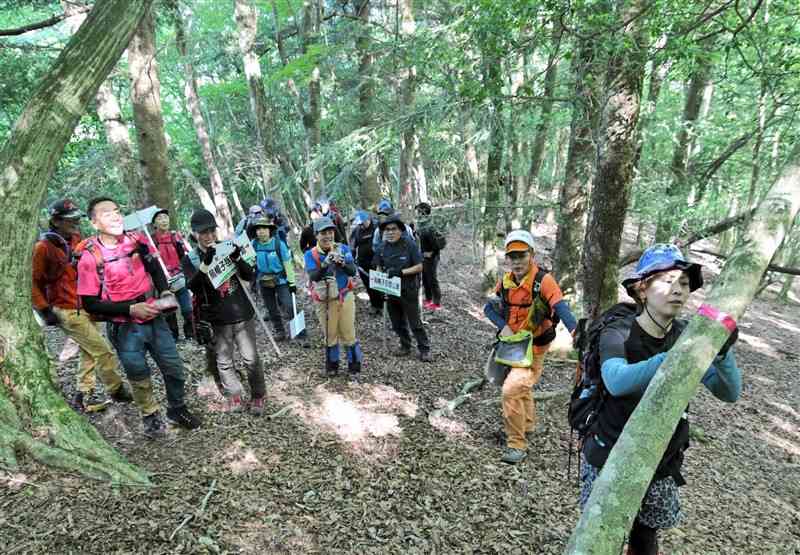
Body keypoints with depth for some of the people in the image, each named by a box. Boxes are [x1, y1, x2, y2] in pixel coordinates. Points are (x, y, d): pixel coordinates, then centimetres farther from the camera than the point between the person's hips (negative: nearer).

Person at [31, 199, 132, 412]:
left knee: (89, 351, 15)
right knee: (103, 351, -5)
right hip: (68, 312, -7)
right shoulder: (43, 247, -14)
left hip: (86, 306, 7)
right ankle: (118, 391, 11)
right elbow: (32, 282, -11)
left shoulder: (77, 239, 6)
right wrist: (45, 310, -15)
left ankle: (84, 395, 28)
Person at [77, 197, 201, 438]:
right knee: (139, 376, 11)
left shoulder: (137, 241, -2)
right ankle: (150, 416, 36)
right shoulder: (90, 257, -14)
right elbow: (90, 304, -12)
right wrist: (130, 309, -20)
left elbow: (155, 269, 13)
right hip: (126, 328, -3)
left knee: (174, 367, 10)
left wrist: (165, 293, -5)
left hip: (154, 318, 4)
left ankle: (177, 409, 35)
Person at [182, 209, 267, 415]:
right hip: (216, 320, 0)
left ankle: (257, 396, 20)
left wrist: (237, 258, -20)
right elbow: (193, 286, -17)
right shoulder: (190, 258, 0)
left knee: (251, 358, 5)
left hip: (242, 314, 0)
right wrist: (206, 262, -31)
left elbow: (249, 276, -3)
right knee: (223, 362, 7)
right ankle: (234, 396, 24)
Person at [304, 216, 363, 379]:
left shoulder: (343, 249, -6)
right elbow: (314, 277, -21)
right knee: (329, 335, 16)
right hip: (324, 301, 0)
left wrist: (341, 262, -34)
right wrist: (325, 264, -39)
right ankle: (332, 366, 33)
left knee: (348, 334, 7)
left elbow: (352, 271, -14)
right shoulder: (310, 254, -9)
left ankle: (354, 368, 21)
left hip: (344, 298, 0)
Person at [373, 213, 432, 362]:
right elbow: (379, 268, 9)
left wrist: (401, 272, -22)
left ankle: (424, 350, 12)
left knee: (415, 322, 0)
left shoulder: (410, 245, -12)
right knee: (397, 323, 16)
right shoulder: (382, 248, 1)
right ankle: (405, 346, 33)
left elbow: (419, 267, -12)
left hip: (408, 291, -5)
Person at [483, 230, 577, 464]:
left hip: (534, 347, -7)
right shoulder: (505, 281, -4)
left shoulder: (543, 280, -21)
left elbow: (562, 309, -31)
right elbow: (489, 307, 3)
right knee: (521, 388, 26)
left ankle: (517, 445, -1)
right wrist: (503, 326, -14)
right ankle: (527, 425, 52)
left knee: (512, 390, -19)